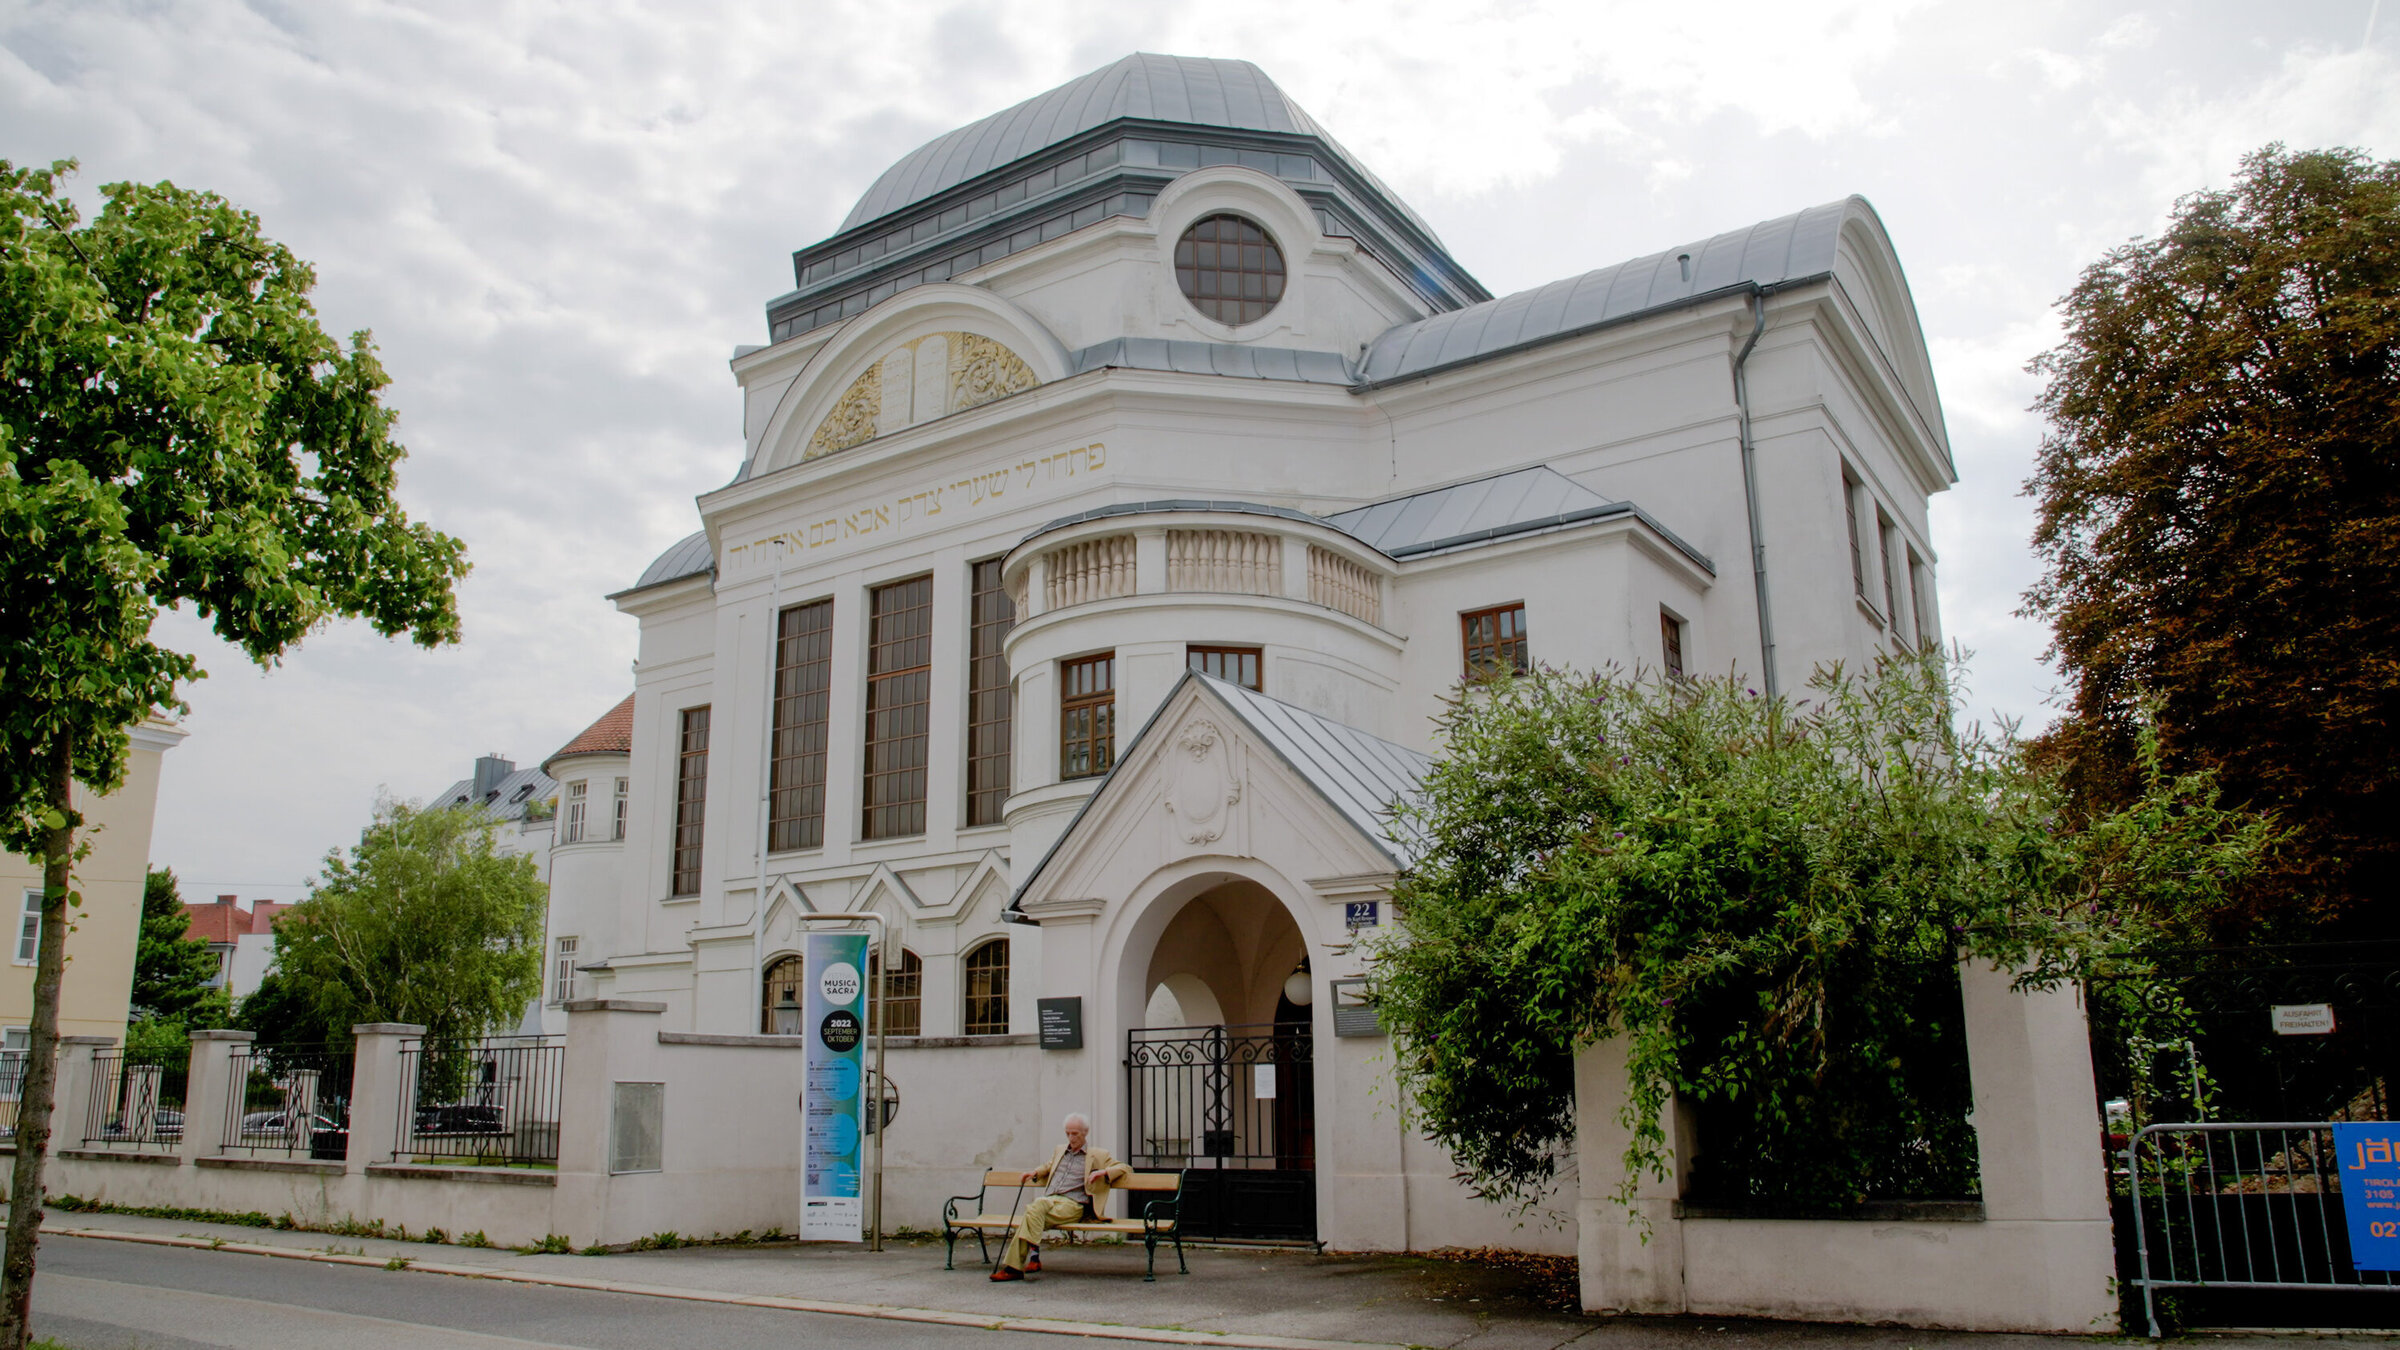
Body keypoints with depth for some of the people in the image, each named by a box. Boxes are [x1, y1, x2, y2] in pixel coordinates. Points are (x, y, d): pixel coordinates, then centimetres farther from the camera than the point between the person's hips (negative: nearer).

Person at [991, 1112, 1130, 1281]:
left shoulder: (1098, 1156, 14)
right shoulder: (1060, 1150, 30)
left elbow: (1126, 1169, 10)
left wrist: (1103, 1172, -6)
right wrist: (1035, 1173, 25)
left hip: (1072, 1205, -4)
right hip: (1049, 1201, 4)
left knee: (1035, 1208, -35)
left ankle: (1034, 1255, -36)